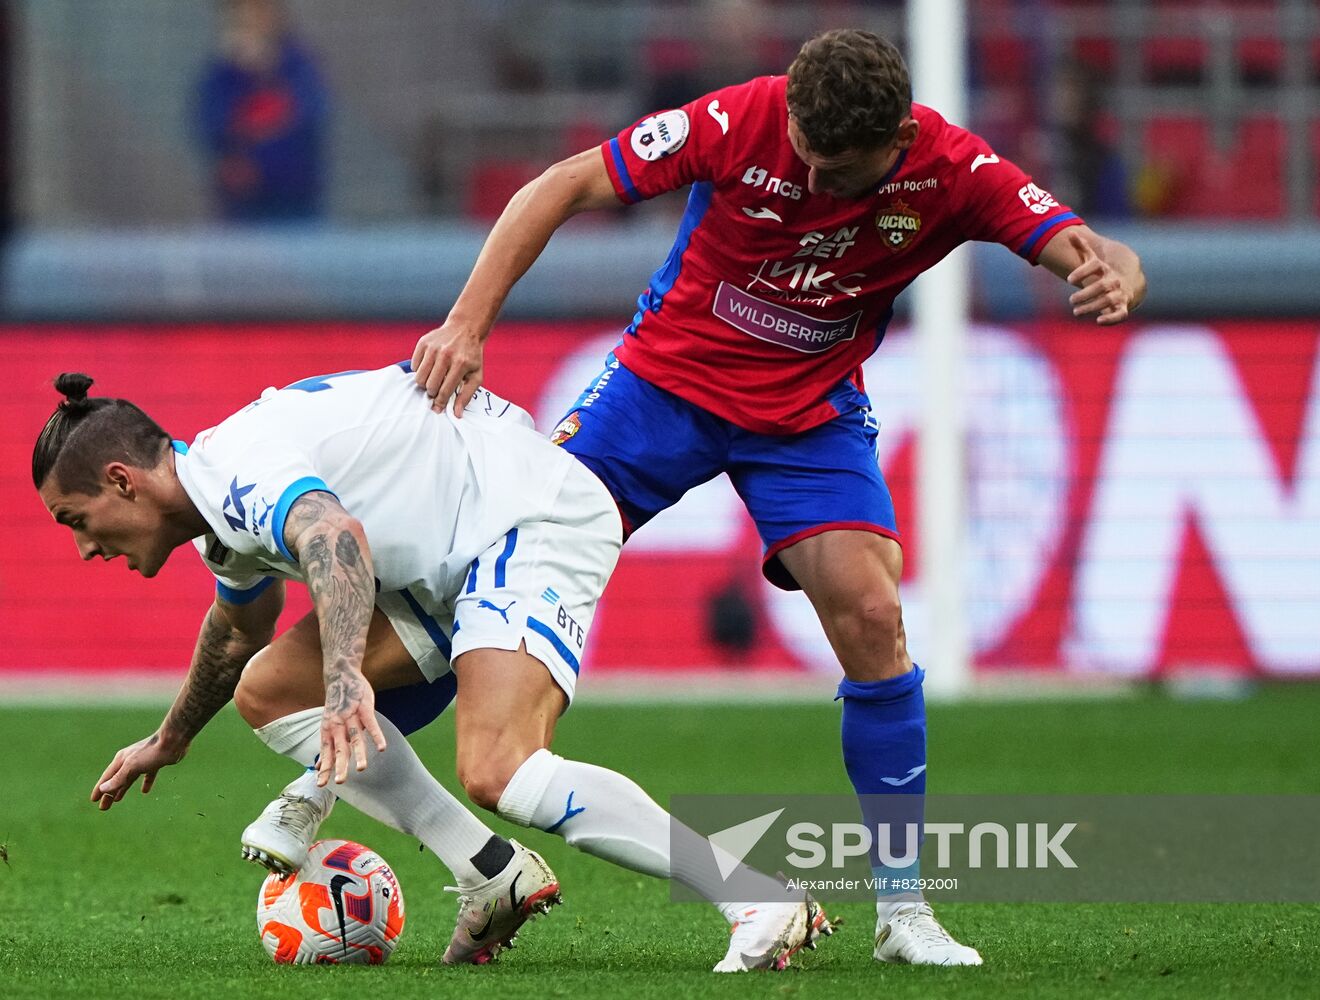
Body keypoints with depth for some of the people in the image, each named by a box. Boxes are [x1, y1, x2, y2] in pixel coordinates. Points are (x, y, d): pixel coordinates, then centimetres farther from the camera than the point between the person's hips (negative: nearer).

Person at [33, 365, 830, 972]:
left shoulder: (236, 472, -19)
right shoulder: (222, 513, 15)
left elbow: (335, 537, -43)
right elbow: (239, 630, 38)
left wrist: (346, 678, -59)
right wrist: (168, 742, 53)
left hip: (534, 516, -11)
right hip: (459, 565, 11)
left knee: (496, 772, -29)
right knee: (268, 691, 7)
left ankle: (768, 905, -30)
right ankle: (493, 876, -1)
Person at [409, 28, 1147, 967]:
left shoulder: (953, 171, -20)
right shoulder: (740, 122, -25)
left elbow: (1081, 247, -24)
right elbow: (562, 187, -19)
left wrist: (1111, 275, -50)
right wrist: (469, 324, -27)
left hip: (811, 412, 1)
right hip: (668, 374, -1)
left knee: (870, 617, -16)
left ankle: (904, 905, -4)